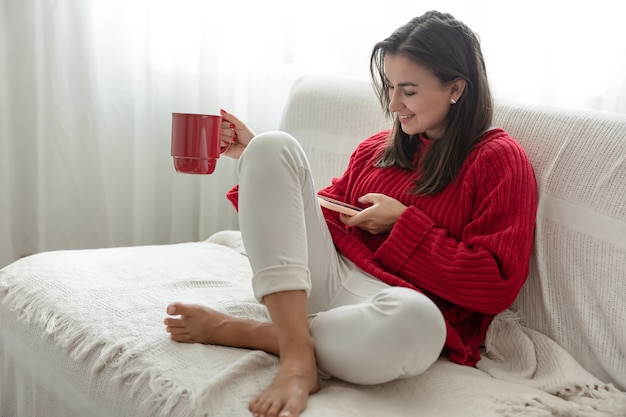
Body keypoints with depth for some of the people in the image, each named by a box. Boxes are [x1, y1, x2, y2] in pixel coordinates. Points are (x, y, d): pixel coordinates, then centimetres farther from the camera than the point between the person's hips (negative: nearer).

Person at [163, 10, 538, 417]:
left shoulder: (498, 159, 1)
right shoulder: (378, 147, 17)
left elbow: (495, 286, -7)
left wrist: (404, 223, -7)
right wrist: (255, 157, 14)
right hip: (327, 275, 6)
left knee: (413, 319, -44)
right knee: (274, 145, -12)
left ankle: (231, 331, -18)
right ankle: (296, 354, -25)